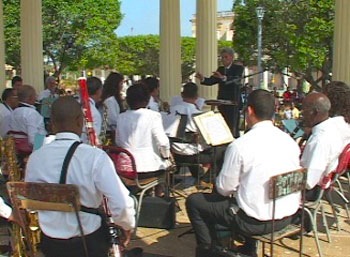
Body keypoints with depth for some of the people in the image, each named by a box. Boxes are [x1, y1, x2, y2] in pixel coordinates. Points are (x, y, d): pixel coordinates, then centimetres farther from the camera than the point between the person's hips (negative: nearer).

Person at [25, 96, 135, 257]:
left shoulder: (35, 158, -9)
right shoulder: (95, 156, -22)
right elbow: (121, 203, -24)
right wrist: (127, 226, -4)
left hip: (50, 243, 4)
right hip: (89, 243, -3)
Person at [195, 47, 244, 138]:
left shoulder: (239, 68, -3)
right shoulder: (220, 69, 16)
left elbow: (236, 80, -24)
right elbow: (211, 81, 6)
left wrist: (223, 77, -41)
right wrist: (203, 79, -16)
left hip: (233, 101, -6)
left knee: (233, 127, -9)